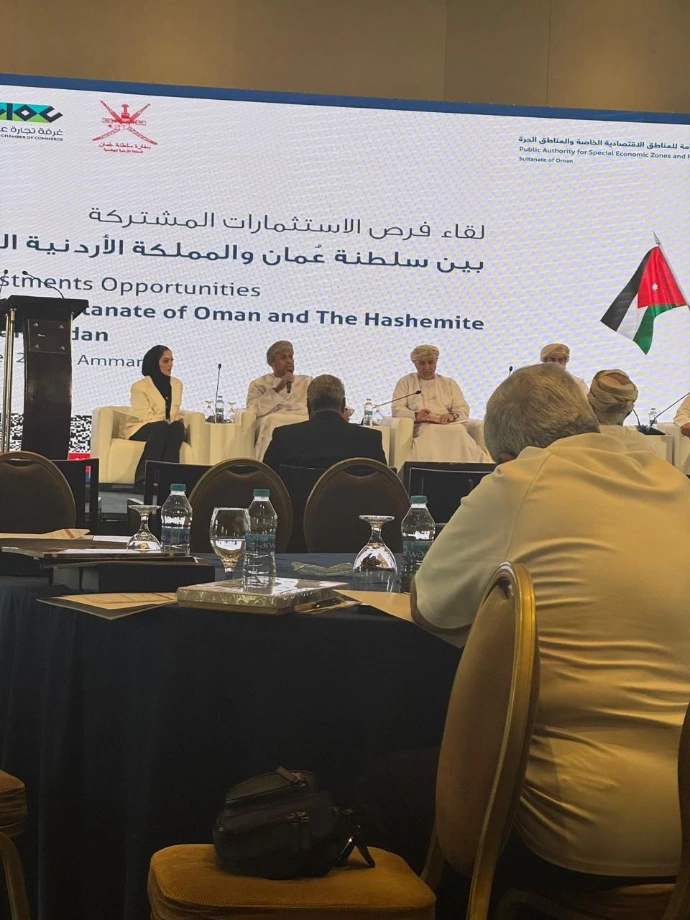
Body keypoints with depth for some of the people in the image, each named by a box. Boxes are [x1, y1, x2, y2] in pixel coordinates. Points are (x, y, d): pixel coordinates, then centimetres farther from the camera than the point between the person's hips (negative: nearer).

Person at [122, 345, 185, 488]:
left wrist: (176, 422, -12)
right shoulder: (139, 386, -6)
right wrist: (165, 423, -24)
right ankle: (144, 476, -42)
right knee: (161, 426, -37)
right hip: (141, 428, -4)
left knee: (178, 426, -31)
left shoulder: (177, 384, 12)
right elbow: (146, 416, -14)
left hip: (168, 429, 4)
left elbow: (175, 412, 10)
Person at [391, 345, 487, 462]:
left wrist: (452, 415, -11)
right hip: (421, 426, -2)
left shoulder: (449, 383, 26)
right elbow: (397, 409, 8)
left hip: (449, 425, 2)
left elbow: (464, 409, 14)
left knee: (459, 431, -35)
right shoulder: (406, 382, 20)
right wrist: (415, 415, -14)